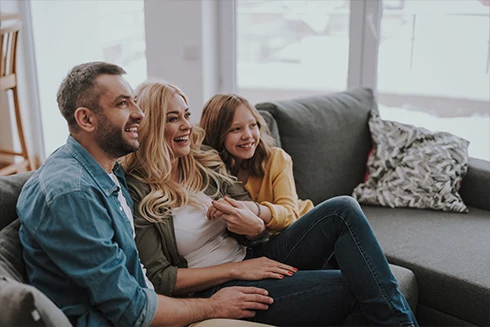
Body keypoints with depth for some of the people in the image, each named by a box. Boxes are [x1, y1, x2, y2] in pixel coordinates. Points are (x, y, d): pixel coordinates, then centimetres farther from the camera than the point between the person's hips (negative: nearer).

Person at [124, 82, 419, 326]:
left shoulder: (206, 162, 9)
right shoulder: (137, 192, -9)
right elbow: (158, 278, -13)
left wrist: (254, 225, -18)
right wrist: (237, 269, -17)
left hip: (253, 259, 7)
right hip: (217, 289, -6)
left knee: (342, 210, -15)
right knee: (354, 290, -22)